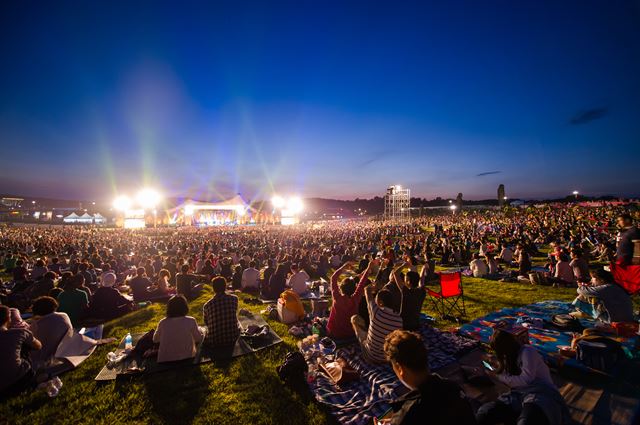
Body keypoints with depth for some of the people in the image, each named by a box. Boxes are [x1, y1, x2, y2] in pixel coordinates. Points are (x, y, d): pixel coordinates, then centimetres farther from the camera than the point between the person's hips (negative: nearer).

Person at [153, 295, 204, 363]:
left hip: (164, 362, 2)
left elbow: (155, 340, 11)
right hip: (186, 360, -2)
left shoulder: (162, 323, -8)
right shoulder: (191, 321, -13)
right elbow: (199, 339, 0)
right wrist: (199, 330, 20)